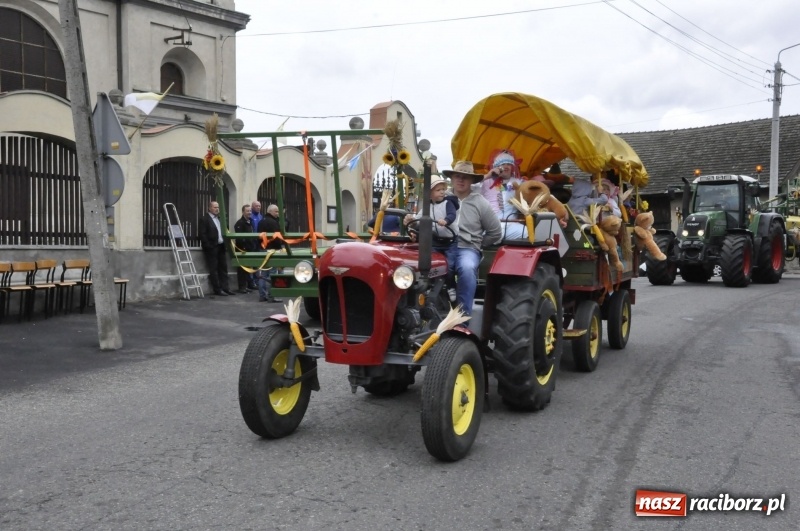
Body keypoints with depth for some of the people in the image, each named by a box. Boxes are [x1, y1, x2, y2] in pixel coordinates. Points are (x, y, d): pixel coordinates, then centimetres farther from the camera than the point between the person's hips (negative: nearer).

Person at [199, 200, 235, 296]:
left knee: (223, 268, 9)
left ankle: (225, 288, 13)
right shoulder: (205, 219, -7)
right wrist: (208, 246, -18)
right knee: (213, 269, -2)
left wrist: (224, 243, 8)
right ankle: (217, 290, 1)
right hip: (211, 247, -7)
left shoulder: (219, 218, 16)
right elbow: (203, 234, -13)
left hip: (221, 246, 8)